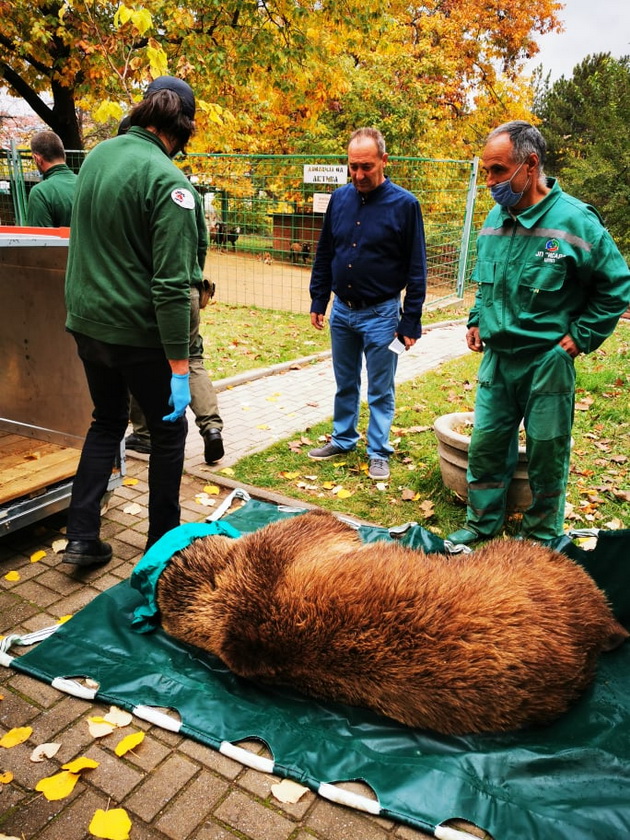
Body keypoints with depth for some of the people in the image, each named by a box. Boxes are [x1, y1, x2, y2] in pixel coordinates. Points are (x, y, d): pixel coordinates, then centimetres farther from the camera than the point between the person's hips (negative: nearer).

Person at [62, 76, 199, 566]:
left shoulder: (98, 155, 5)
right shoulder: (167, 182, -17)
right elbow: (171, 284, -23)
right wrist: (179, 367, -21)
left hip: (86, 322, 7)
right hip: (138, 330, -7)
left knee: (107, 421, 23)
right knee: (169, 431, 12)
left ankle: (82, 536, 21)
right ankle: (162, 544, 23)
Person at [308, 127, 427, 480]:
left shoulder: (404, 204, -10)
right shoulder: (340, 199, 3)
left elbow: (416, 269, -8)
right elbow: (324, 255, 11)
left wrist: (411, 321, -10)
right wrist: (318, 301, 10)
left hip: (381, 314, -4)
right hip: (342, 310, 5)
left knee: (380, 391, 6)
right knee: (345, 384, 17)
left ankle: (379, 453, 19)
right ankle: (343, 439, 33)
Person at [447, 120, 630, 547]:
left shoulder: (575, 220, -13)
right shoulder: (495, 219, 6)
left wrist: (582, 336, -9)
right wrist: (477, 320, 11)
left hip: (548, 360, -5)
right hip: (496, 357, 5)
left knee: (547, 453, 8)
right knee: (485, 444, 11)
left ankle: (542, 537, 26)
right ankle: (482, 524, 29)